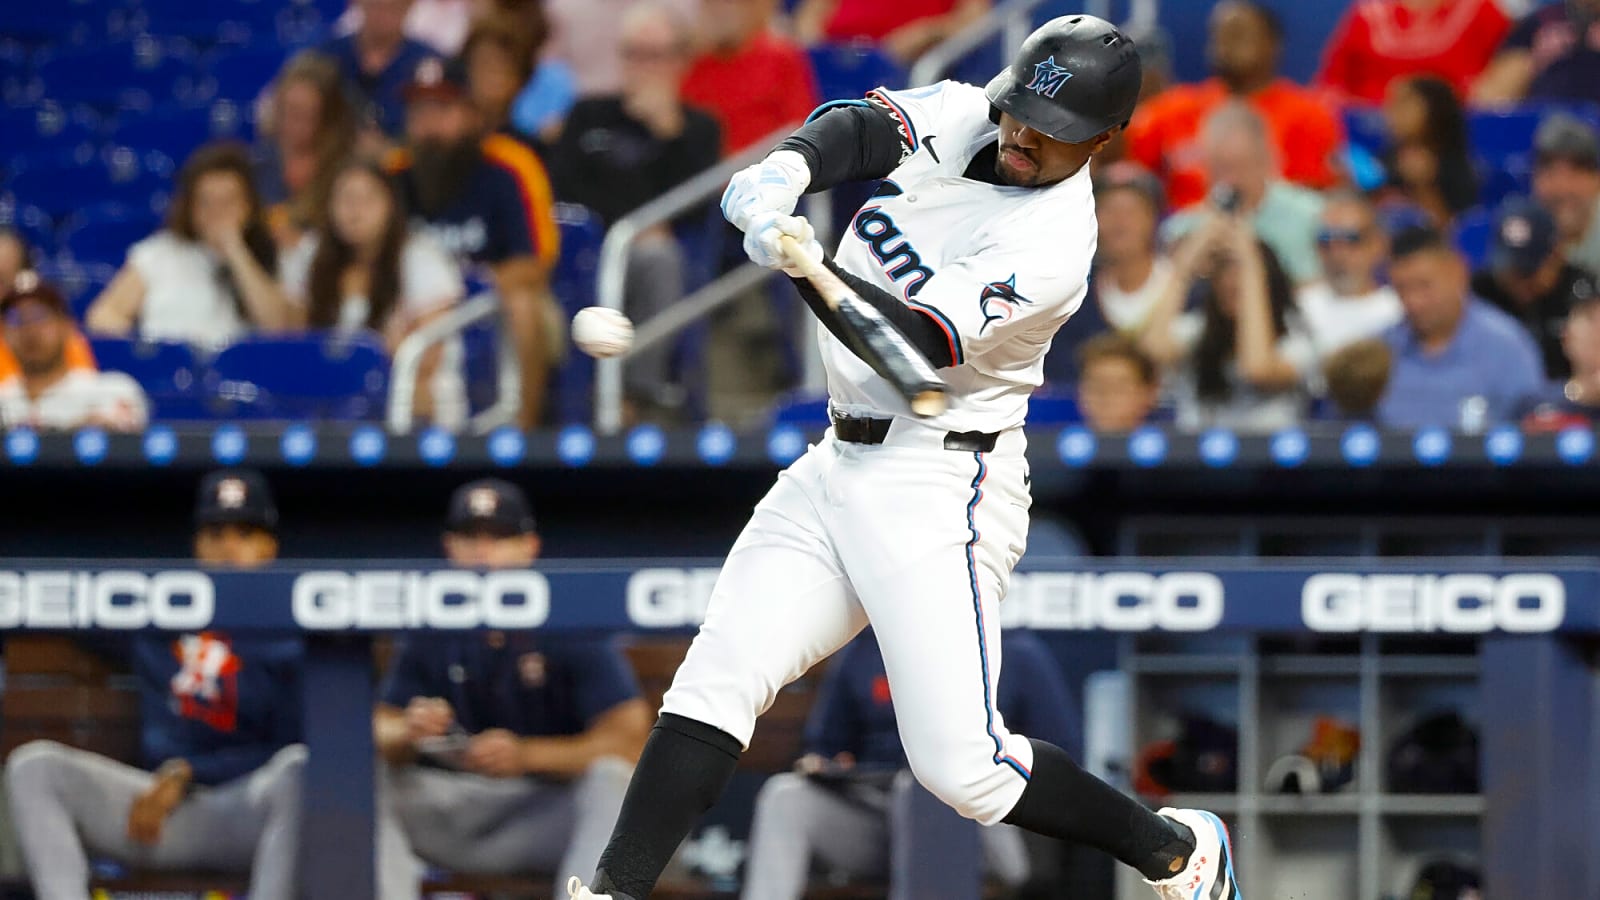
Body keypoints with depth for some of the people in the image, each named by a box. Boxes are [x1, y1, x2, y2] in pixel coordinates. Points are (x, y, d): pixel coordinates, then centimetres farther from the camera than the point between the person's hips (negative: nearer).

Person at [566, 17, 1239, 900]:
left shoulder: (1052, 243, -19)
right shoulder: (962, 118, 4)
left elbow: (914, 345, -27)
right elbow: (860, 129, -9)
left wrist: (804, 264, -43)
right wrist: (783, 173, -31)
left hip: (938, 490, -7)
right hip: (838, 465, 7)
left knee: (961, 763, -11)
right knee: (714, 681, -6)